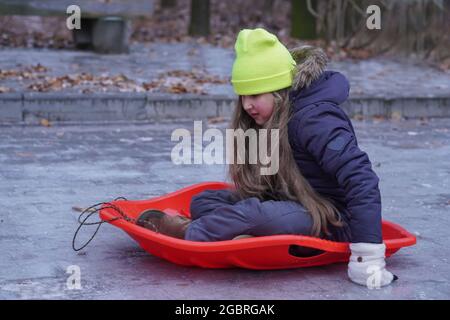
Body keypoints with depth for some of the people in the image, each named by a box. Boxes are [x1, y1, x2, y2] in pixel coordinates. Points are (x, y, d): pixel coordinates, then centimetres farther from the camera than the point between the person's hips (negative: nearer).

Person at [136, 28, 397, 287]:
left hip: (331, 222, -10)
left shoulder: (315, 119, -21)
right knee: (204, 201, 1)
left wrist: (368, 254, -31)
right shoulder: (272, 118, 7)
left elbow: (361, 179, -28)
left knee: (255, 213, -34)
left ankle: (188, 233, -16)